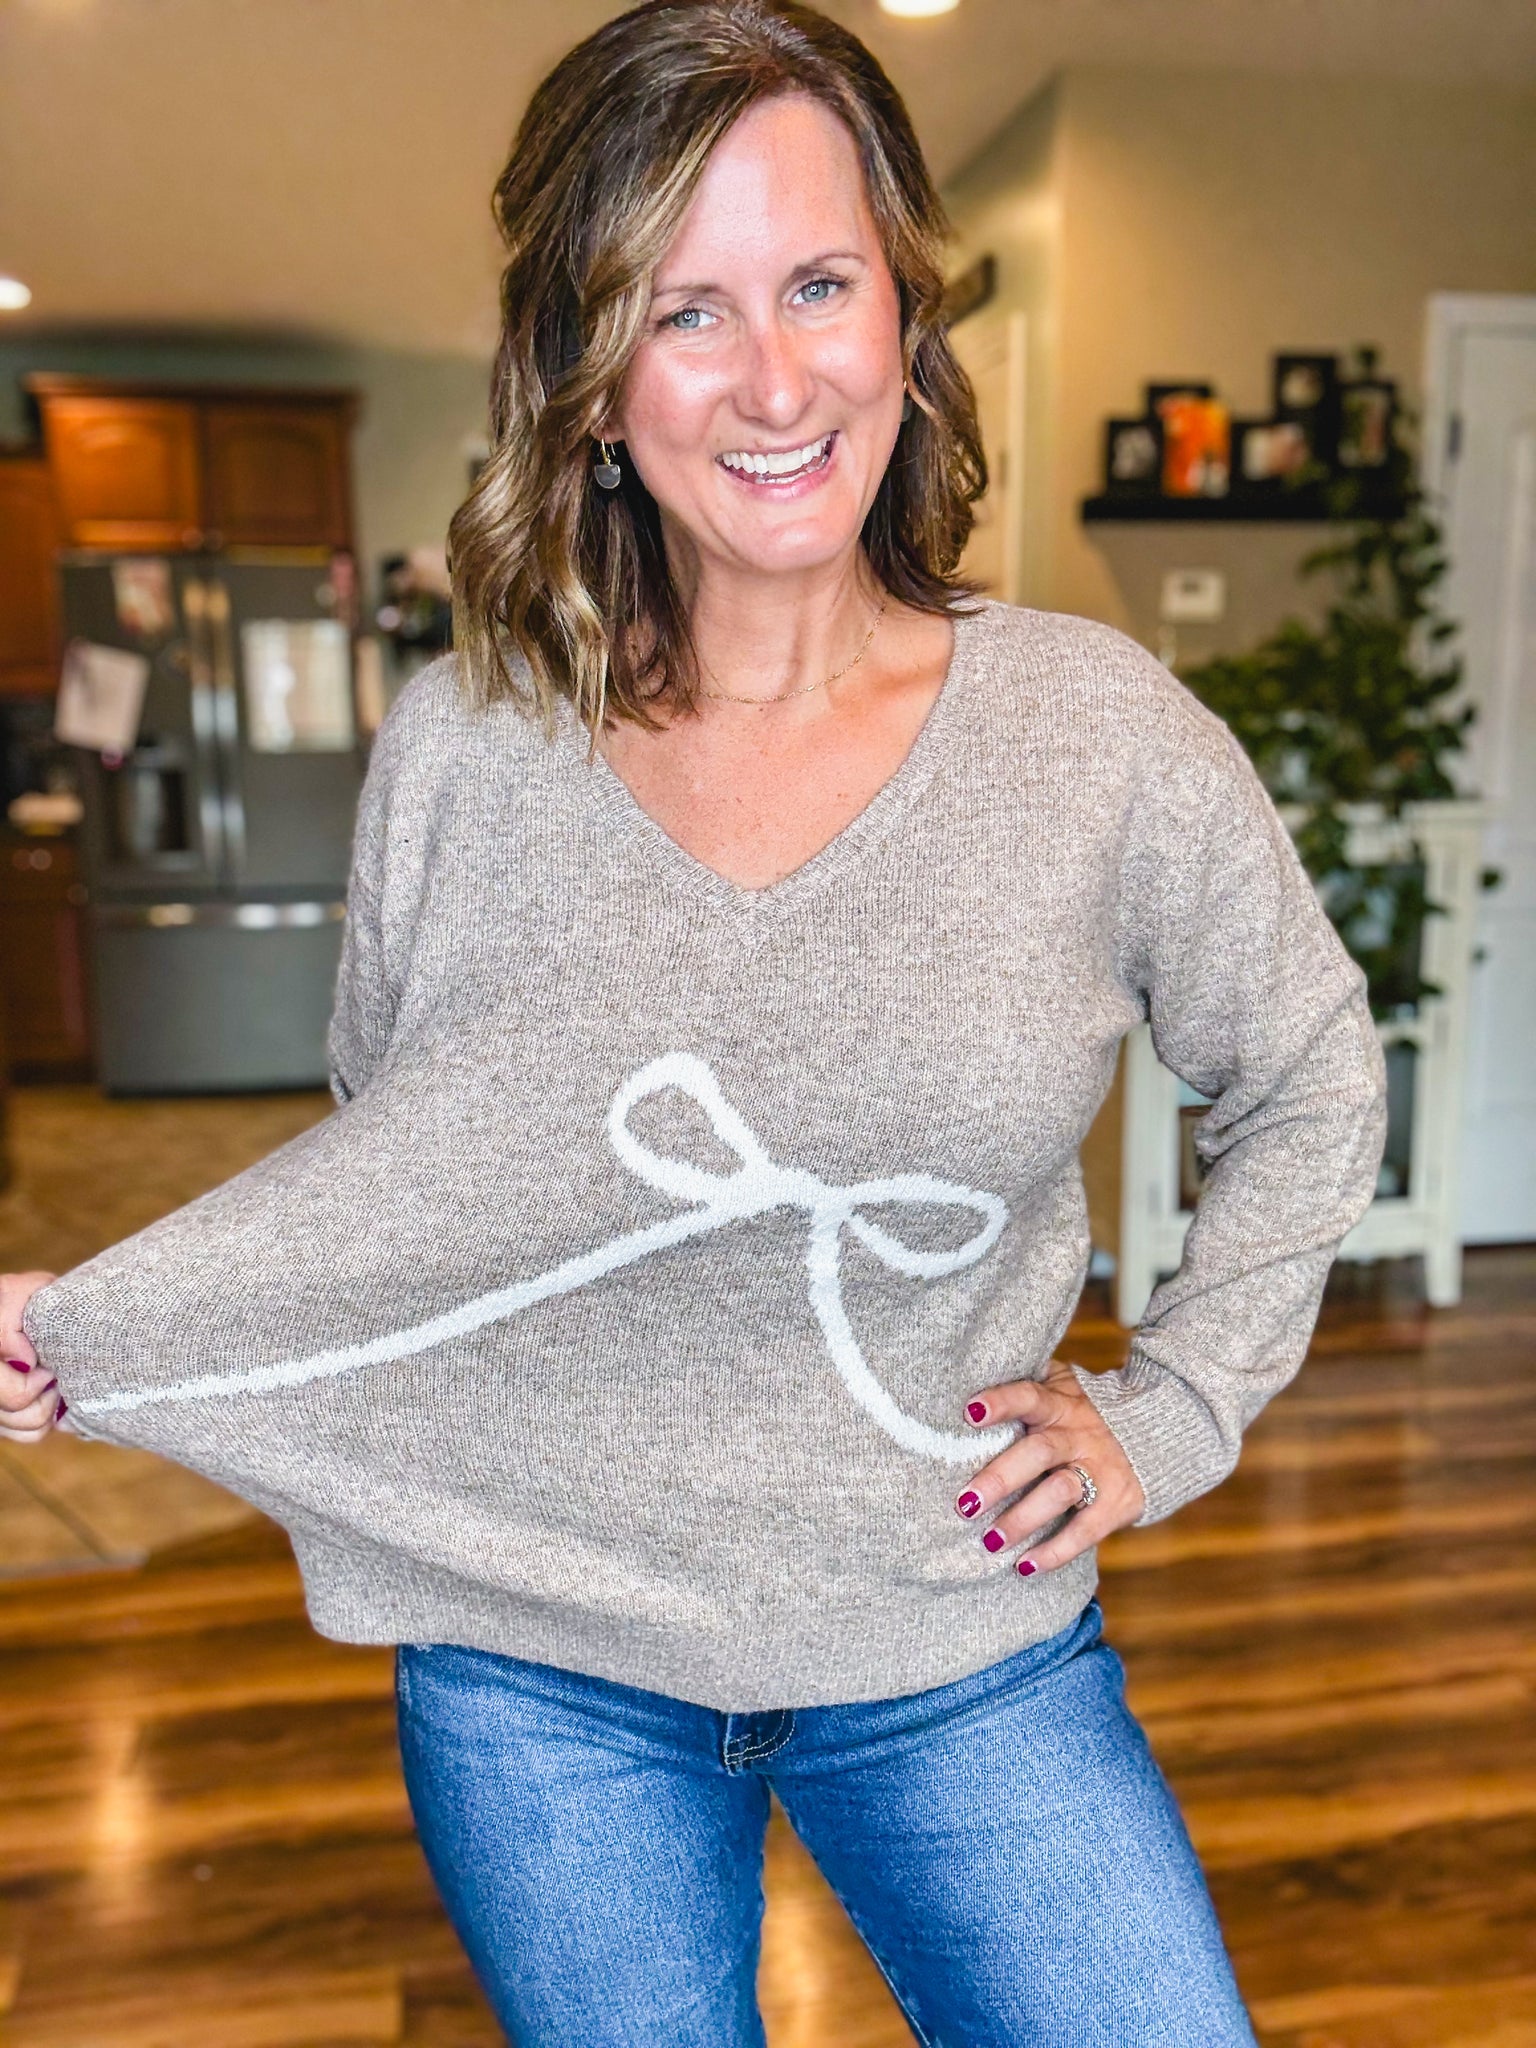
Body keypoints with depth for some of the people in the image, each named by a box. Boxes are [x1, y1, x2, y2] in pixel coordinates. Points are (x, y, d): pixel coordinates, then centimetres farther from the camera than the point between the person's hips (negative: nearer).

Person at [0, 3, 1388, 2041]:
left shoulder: (1096, 730, -10)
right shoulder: (461, 751, -8)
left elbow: (1309, 1081, 4)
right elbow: (385, 1170, 4)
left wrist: (1168, 1411, -1)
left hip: (964, 1661, 0)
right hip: (538, 1678, 1)